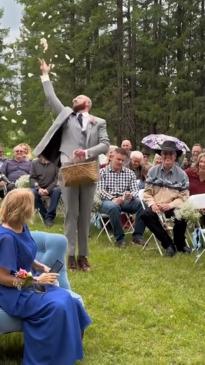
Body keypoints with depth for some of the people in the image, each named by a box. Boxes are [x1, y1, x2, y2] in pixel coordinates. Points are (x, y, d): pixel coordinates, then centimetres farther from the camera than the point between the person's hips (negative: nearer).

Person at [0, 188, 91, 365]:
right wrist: (36, 281, -18)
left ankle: (68, 349, 3)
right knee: (57, 307, -22)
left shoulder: (22, 227, 3)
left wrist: (42, 267, 3)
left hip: (27, 282, 9)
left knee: (67, 299, -8)